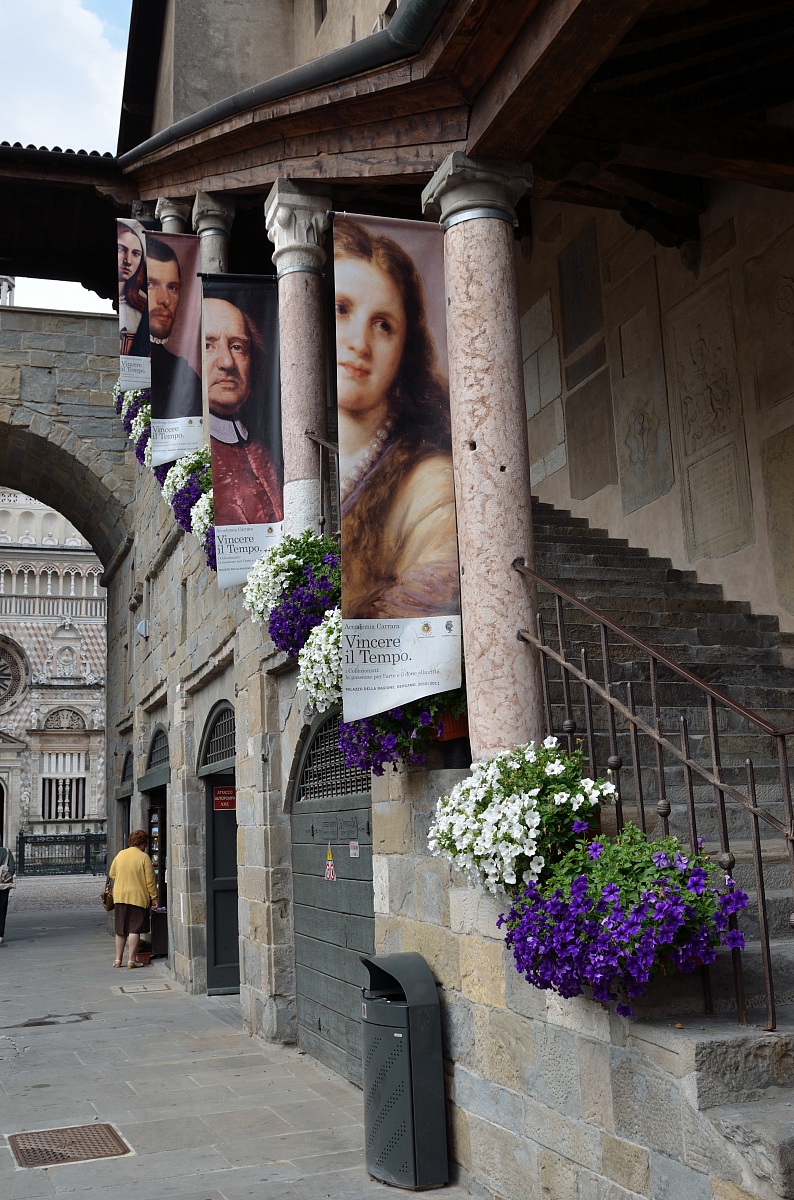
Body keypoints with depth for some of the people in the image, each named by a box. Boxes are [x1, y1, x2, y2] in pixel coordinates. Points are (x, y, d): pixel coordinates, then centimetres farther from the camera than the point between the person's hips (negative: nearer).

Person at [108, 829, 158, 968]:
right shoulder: (144, 857, -10)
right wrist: (154, 898, -2)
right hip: (138, 897, -5)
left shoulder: (120, 855, 5)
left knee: (120, 930, 13)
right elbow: (150, 881, -10)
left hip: (120, 896, 5)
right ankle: (131, 960, -2)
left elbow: (111, 874, 14)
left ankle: (118, 959, 17)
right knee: (134, 929, -1)